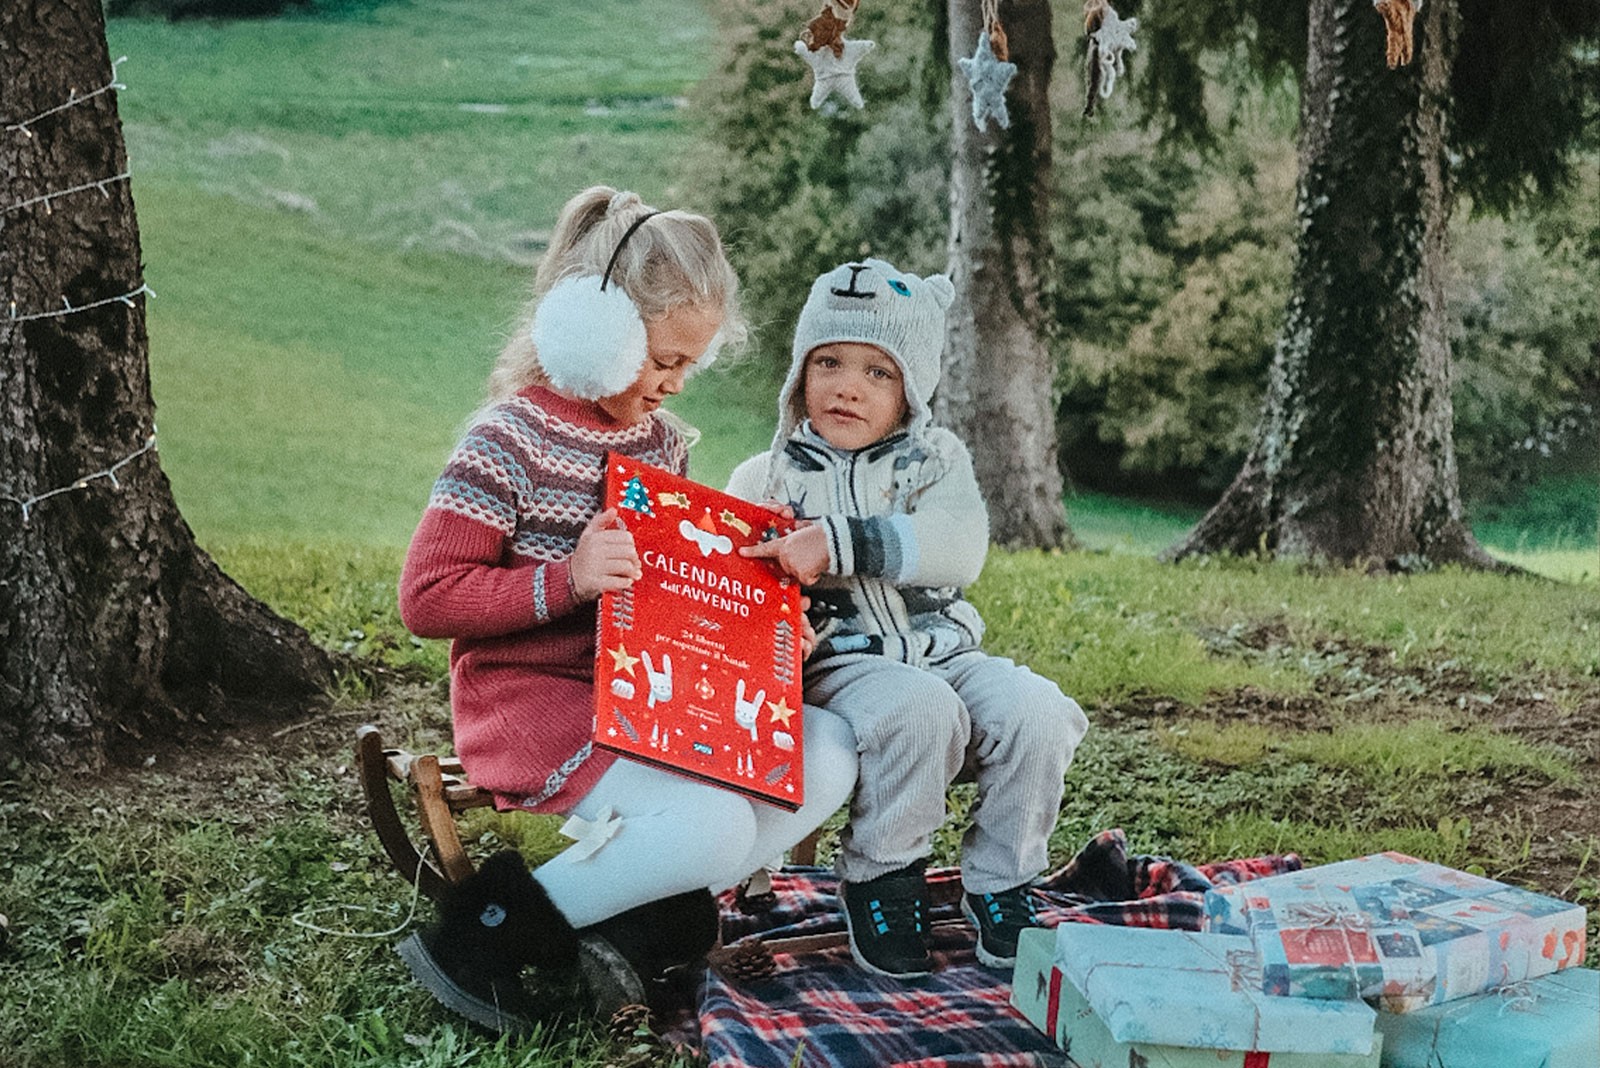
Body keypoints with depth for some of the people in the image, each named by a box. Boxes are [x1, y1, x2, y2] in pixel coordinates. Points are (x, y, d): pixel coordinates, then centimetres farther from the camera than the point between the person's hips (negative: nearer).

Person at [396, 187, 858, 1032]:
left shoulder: (660, 437, 11)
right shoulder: (511, 441, -13)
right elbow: (425, 599, -16)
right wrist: (567, 579, -27)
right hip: (534, 698, -8)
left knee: (829, 754, -6)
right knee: (713, 824, -29)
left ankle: (648, 923, -10)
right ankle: (484, 937, -13)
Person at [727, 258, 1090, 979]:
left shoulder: (935, 459, 9)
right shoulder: (766, 479, 9)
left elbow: (959, 547, -11)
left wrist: (839, 542, -23)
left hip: (941, 649, 3)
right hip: (839, 662, -3)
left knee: (1036, 714, -24)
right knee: (919, 712, -34)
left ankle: (999, 883, -3)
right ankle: (879, 880, -11)